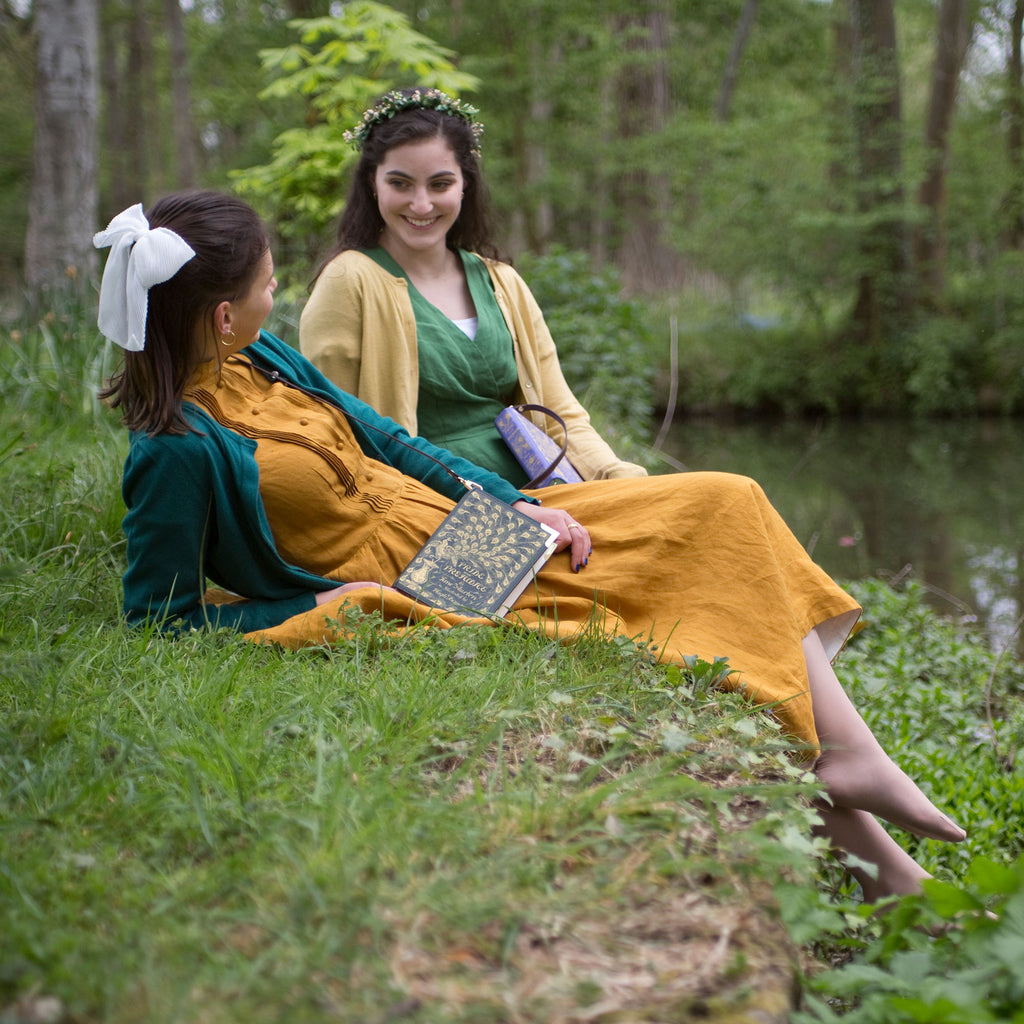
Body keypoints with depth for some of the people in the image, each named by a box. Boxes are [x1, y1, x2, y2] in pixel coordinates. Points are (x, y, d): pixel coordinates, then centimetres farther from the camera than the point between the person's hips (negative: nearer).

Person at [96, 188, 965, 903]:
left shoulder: (260, 356, 5)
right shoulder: (177, 451, -20)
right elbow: (162, 623, -15)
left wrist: (516, 505, 1)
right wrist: (323, 611, -19)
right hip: (402, 594, -8)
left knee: (722, 510, 0)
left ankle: (847, 757, -1)